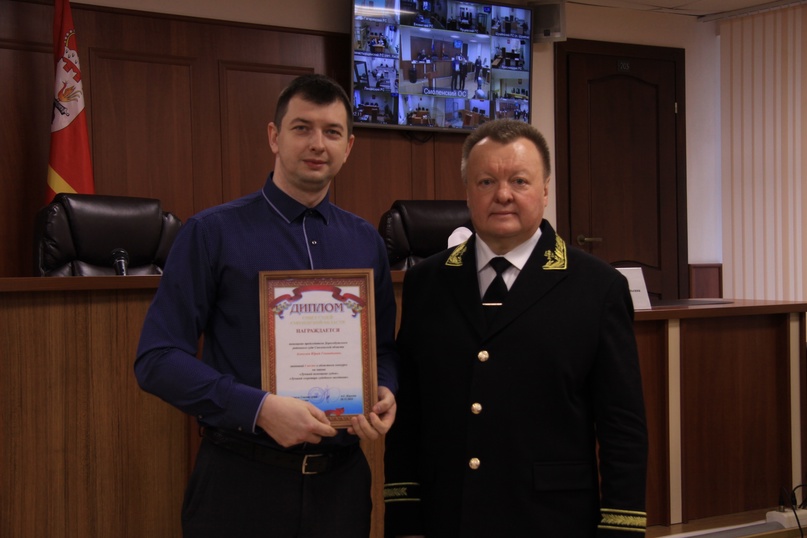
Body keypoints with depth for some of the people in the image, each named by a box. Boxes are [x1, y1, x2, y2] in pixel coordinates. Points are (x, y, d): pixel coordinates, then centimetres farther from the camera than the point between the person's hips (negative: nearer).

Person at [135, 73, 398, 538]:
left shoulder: (366, 241, 9)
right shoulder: (213, 233, -4)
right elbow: (158, 359, -10)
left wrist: (384, 394, -7)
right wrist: (260, 408, -21)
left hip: (339, 479, 4)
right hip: (242, 481, -3)